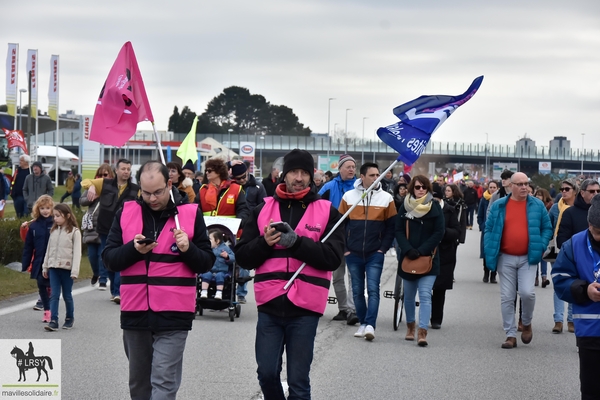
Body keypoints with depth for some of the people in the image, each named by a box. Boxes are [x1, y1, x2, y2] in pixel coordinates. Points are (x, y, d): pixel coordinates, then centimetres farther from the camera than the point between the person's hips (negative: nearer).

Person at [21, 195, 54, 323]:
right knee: (41, 287, 10)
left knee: (52, 287, -2)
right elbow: (28, 247, 6)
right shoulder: (33, 226, 3)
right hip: (38, 263, 4)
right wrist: (25, 264, 4)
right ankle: (46, 310, 24)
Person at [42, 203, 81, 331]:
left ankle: (69, 318, 24)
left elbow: (77, 252, -10)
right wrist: (45, 267, 16)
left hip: (67, 267, -4)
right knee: (54, 295, -3)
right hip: (53, 267, 4)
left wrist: (75, 271, -16)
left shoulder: (74, 232, -7)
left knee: (67, 295, 7)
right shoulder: (54, 231, 10)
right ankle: (53, 321, -6)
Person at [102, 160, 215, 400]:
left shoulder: (190, 213, 1)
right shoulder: (126, 213, 6)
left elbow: (206, 263, 3)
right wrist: (133, 249, -15)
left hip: (173, 314, -3)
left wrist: (188, 249, -17)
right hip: (134, 311, 3)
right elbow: (108, 259, 3)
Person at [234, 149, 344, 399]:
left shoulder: (326, 211, 3)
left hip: (305, 306, -2)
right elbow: (243, 256, 7)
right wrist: (264, 243, -12)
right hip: (270, 304, 2)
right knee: (267, 374, 5)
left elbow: (333, 257, -8)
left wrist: (296, 242, -17)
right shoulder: (264, 209, 9)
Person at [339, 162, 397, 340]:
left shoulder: (386, 198, 1)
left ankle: (370, 325, -16)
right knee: (357, 291, 7)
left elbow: (391, 226, 3)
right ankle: (363, 323, 18)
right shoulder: (349, 197, 2)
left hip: (375, 254, -2)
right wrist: (344, 248, 0)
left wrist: (383, 248, -4)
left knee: (373, 290, -11)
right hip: (353, 254, 2)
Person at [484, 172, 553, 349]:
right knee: (507, 298, 3)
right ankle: (510, 335, 12)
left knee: (527, 292, -16)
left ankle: (527, 323, 12)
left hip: (528, 258, -1)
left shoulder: (537, 205, 2)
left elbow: (547, 228, 8)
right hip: (506, 259, 1)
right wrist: (490, 253, -5)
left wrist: (540, 247, -6)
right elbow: (489, 229, 5)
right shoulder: (498, 206, 2)